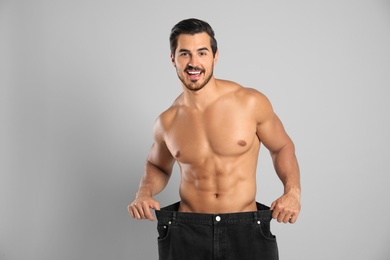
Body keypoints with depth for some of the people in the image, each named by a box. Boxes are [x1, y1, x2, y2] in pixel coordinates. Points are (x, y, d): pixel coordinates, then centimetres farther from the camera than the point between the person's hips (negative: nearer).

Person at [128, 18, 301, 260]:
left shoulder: (251, 103, -7)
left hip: (246, 231, -1)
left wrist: (292, 191, -7)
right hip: (186, 233, 2)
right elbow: (157, 165, 19)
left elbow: (282, 147, 8)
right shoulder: (167, 122, 1)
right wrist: (145, 192, -1)